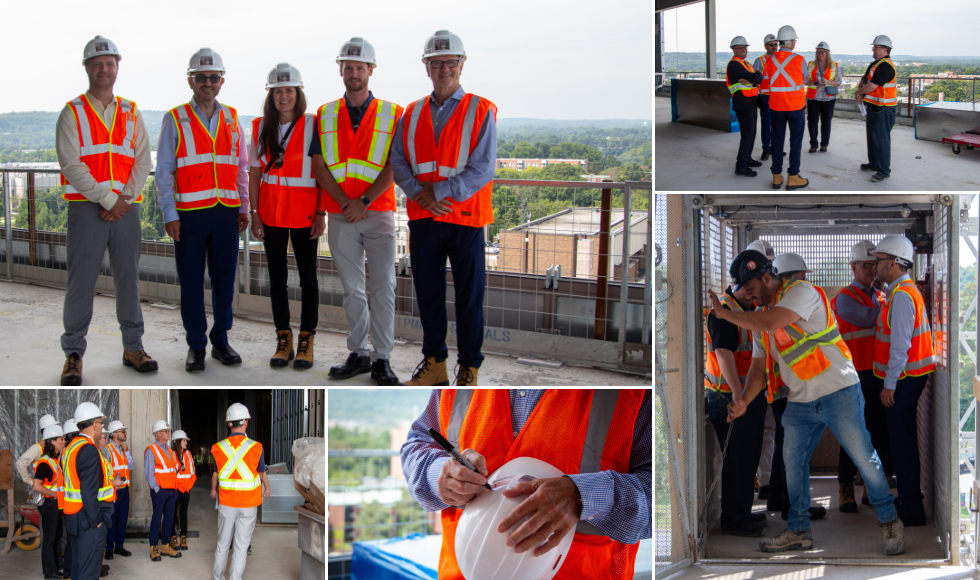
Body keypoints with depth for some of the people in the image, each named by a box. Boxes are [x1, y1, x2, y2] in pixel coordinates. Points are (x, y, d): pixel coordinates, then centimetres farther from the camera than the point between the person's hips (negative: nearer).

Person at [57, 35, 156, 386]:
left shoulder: (131, 113, 13)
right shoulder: (72, 113, 2)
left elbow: (143, 161, 7)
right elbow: (71, 165, -8)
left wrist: (125, 199, -8)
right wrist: (108, 200, -14)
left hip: (125, 208, 3)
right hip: (86, 208, -3)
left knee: (128, 278, 6)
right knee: (81, 281, -3)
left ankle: (133, 347, 17)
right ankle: (73, 353, 4)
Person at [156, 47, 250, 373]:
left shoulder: (231, 119, 11)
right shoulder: (175, 119, 2)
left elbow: (242, 168, 16)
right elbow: (164, 171, 0)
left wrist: (244, 207, 11)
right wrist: (169, 215, -6)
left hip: (226, 212, 3)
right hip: (189, 213, -3)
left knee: (224, 277, 6)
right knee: (191, 281, 2)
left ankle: (220, 340, 17)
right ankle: (196, 345, 11)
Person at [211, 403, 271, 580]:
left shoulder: (219, 448, -5)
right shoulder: (255, 448, -12)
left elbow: (215, 473, 10)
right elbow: (262, 472, 5)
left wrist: (213, 490, 32)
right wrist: (267, 488, 27)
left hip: (226, 502, 2)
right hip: (248, 504, -2)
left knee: (222, 544, 16)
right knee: (241, 546, 3)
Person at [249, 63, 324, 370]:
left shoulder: (312, 125, -3)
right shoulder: (261, 127, 7)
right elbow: (254, 173, 8)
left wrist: (321, 213, -9)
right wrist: (254, 213, 1)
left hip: (304, 212, -3)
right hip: (270, 212, 3)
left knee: (308, 277, 1)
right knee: (277, 277, 7)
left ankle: (306, 341, 10)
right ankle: (283, 341, 15)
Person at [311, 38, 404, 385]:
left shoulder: (391, 115, 2)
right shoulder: (325, 116, 8)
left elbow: (393, 168, -5)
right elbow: (320, 167, 3)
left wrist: (363, 202, -14)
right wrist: (344, 202, -10)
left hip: (378, 213, -2)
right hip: (340, 216, 2)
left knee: (383, 288, -3)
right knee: (352, 288, 8)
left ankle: (382, 359, 2)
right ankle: (358, 354, 16)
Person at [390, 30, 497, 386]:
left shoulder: (481, 111, -5)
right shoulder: (412, 113, 9)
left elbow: (483, 169, -12)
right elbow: (398, 162, 4)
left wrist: (437, 192, -16)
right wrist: (421, 195, -13)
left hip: (466, 217, -4)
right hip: (422, 218, 4)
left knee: (469, 297, 3)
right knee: (428, 294, 11)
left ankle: (469, 368, 13)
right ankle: (434, 363, 23)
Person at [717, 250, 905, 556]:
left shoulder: (802, 291, -12)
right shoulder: (761, 316, 13)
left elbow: (772, 323, -27)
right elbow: (760, 365, 13)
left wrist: (725, 314, -19)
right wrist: (744, 400, -3)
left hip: (838, 393, -8)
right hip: (800, 402, 8)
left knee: (864, 457, -3)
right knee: (793, 462, 7)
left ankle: (891, 523, 8)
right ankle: (798, 531, 17)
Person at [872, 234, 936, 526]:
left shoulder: (902, 295, -17)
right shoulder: (902, 291, 16)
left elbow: (900, 344, -21)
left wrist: (890, 384, -19)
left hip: (903, 378, -10)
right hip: (906, 378, 10)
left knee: (902, 440, -6)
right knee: (902, 439, 15)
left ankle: (910, 509, -2)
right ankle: (910, 502, 22)